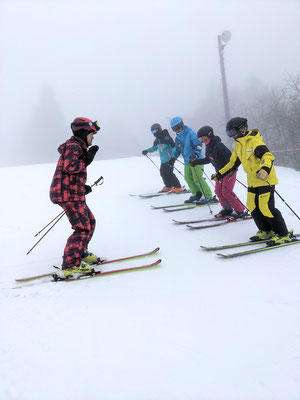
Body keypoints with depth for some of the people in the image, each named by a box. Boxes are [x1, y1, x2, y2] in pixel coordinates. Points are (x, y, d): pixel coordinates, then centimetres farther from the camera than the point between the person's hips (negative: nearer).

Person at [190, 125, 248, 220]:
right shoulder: (208, 147, 4)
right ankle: (227, 209, 24)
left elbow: (230, 157, -29)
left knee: (226, 192, -13)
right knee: (218, 191, 7)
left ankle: (241, 211, -3)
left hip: (229, 171, -9)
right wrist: (195, 162, 19)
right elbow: (207, 159, 20)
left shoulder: (219, 146, -25)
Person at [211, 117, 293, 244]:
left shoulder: (254, 141, -19)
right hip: (253, 181, 9)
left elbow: (268, 156, -33)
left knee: (266, 207, -11)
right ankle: (266, 231, 23)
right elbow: (233, 163, 21)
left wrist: (265, 169, -52)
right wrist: (219, 175, 20)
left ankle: (284, 235, 0)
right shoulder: (238, 145, 10)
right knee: (252, 206, 9)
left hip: (266, 180, -9)